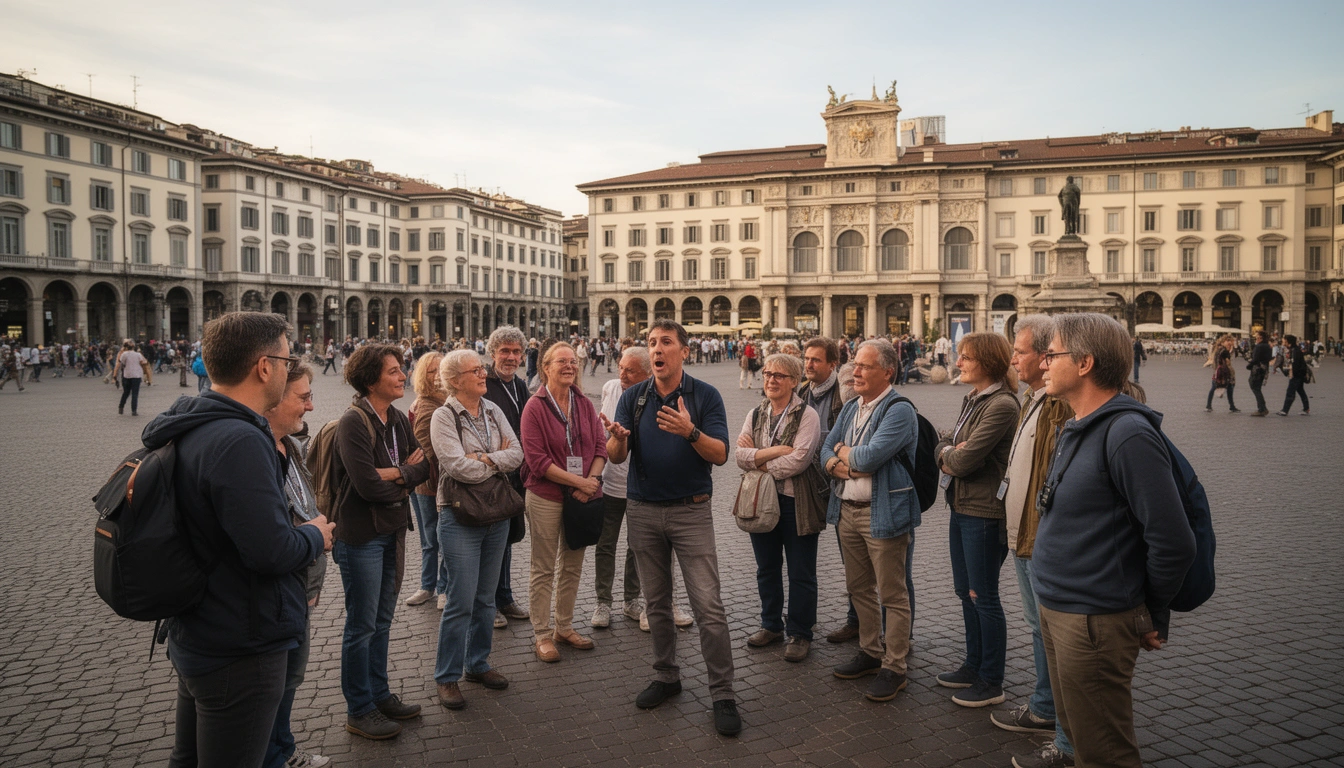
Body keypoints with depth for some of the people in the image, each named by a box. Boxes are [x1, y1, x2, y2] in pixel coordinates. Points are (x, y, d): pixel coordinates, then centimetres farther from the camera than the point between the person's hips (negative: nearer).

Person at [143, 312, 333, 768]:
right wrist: (315, 536, -10)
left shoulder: (190, 430, 5)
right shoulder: (239, 442, -27)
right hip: (242, 650, -10)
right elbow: (271, 551, -29)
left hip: (196, 639, 10)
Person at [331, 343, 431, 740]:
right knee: (362, 625, 5)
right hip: (361, 535, -8)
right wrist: (405, 477, -9)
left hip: (393, 531, 8)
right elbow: (368, 485, -26)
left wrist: (394, 474, -18)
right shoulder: (353, 423, -19)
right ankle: (359, 711, 19)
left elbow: (423, 466, 1)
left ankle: (380, 694, 32)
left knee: (382, 619, 18)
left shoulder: (398, 419, 5)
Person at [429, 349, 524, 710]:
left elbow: (517, 453, -2)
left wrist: (484, 458, -18)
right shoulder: (444, 416, -10)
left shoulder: (492, 411, 7)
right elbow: (458, 467, -21)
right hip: (460, 518, -6)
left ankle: (477, 663, 30)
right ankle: (447, 677, 12)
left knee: (485, 598, 15)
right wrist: (499, 460, -8)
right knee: (461, 601, -2)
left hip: (497, 515, 6)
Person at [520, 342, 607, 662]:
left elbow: (600, 447, 4)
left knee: (573, 566, 15)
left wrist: (591, 481, -14)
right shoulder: (535, 407, -10)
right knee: (544, 570, 5)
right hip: (546, 497, -5)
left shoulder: (585, 405, 5)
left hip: (583, 496, 5)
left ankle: (565, 627, 30)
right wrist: (578, 481, -19)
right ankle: (543, 635, 17)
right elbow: (536, 459, -16)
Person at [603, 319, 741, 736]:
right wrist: (617, 438, -27)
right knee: (656, 603, 14)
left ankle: (723, 694, 3)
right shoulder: (633, 398, 4)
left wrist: (691, 432, -30)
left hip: (690, 510, -3)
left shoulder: (705, 396, -4)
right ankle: (666, 677, 29)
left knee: (708, 605, -6)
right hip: (643, 510, 4)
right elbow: (616, 457, -3)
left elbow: (720, 455, -12)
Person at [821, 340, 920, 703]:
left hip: (883, 512, -8)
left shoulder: (899, 410, -13)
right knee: (858, 587, 17)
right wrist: (844, 467, -12)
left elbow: (870, 457, -24)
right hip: (846, 509, 8)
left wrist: (842, 451, -5)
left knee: (892, 594, 1)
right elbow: (826, 452, 9)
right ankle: (869, 652, 32)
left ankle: (894, 667, 11)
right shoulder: (851, 408, 13)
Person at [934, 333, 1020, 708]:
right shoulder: (972, 400, 11)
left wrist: (949, 456, -2)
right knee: (965, 591, 18)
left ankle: (991, 683, 16)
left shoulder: (1002, 405, -19)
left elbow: (966, 459, -23)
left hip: (985, 512, -9)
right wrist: (950, 454, -10)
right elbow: (943, 445, 12)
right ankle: (974, 665, 34)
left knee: (983, 597, 2)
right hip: (960, 506, 9)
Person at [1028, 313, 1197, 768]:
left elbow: (1173, 542, -21)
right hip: (1055, 610, 9)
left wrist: (1153, 618, -8)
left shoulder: (1127, 434, -21)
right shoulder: (1075, 429, 10)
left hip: (1094, 622, -9)